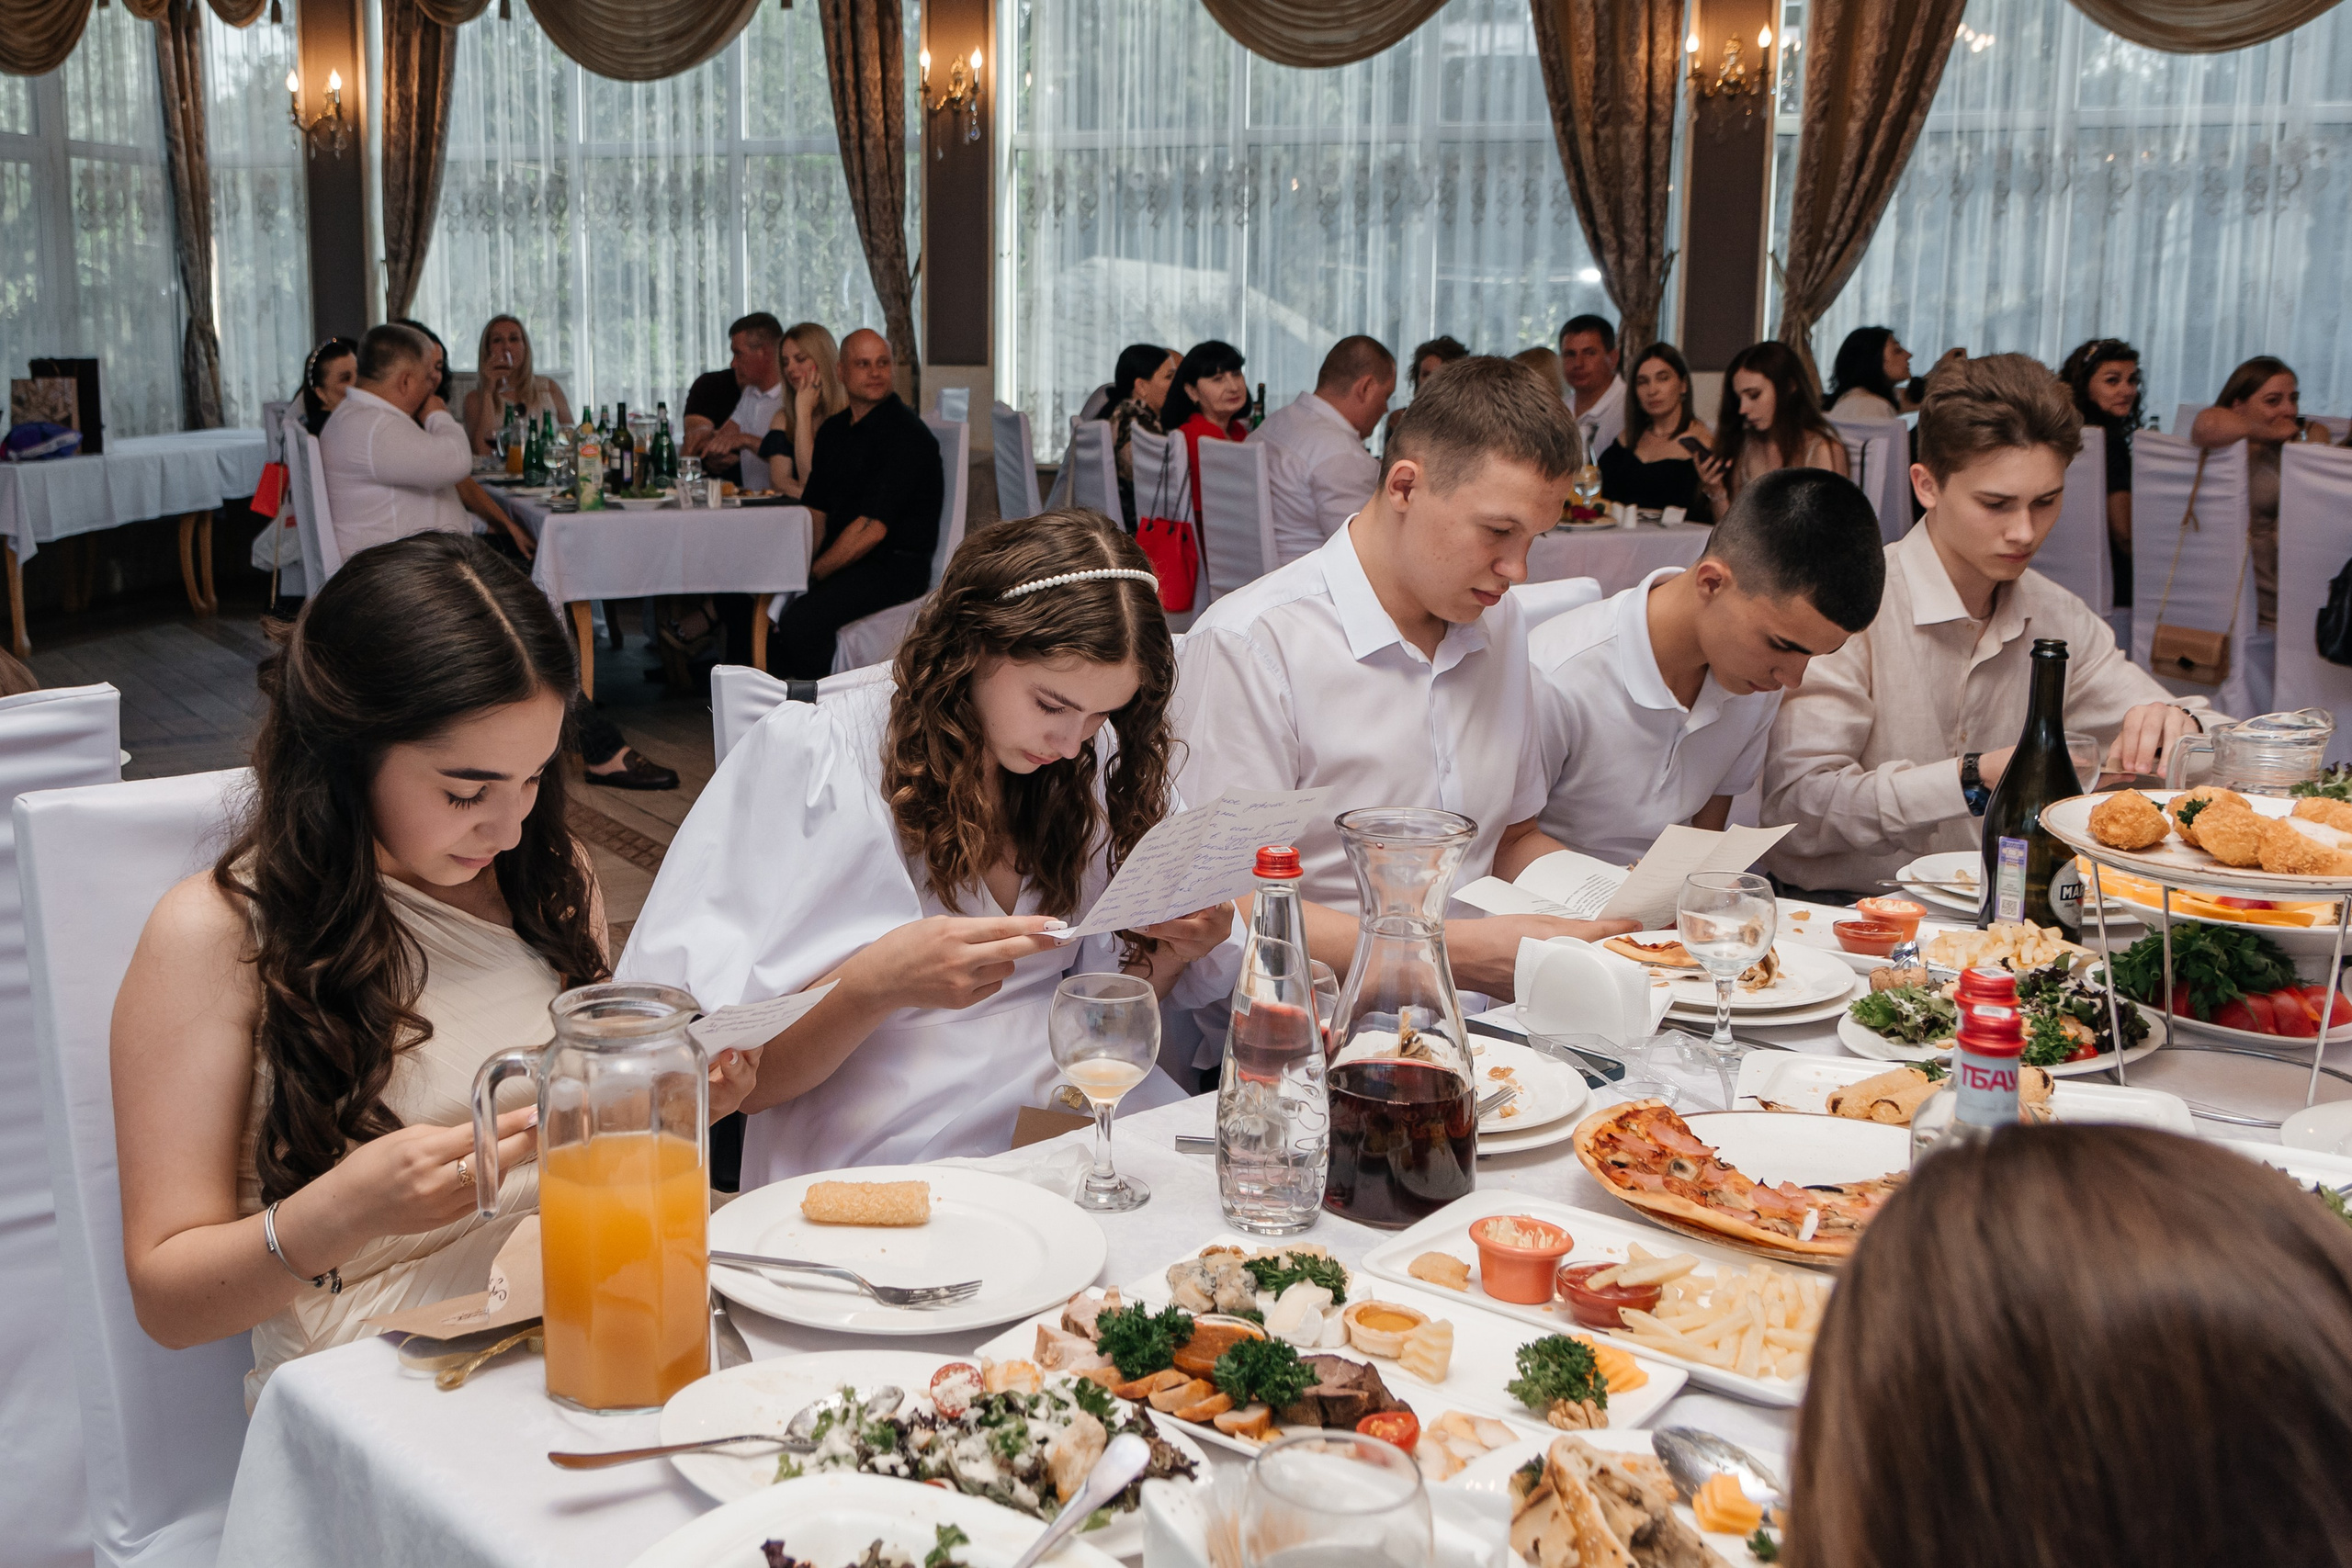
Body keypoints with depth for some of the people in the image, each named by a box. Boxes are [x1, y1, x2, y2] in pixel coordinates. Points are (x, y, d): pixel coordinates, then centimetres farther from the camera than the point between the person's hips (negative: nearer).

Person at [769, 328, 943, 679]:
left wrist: (813, 574, -15)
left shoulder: (905, 433, -12)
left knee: (801, 620, -30)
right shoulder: (833, 430, 15)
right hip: (842, 561, 8)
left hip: (894, 566, -8)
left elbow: (872, 528, -18)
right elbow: (815, 510, 15)